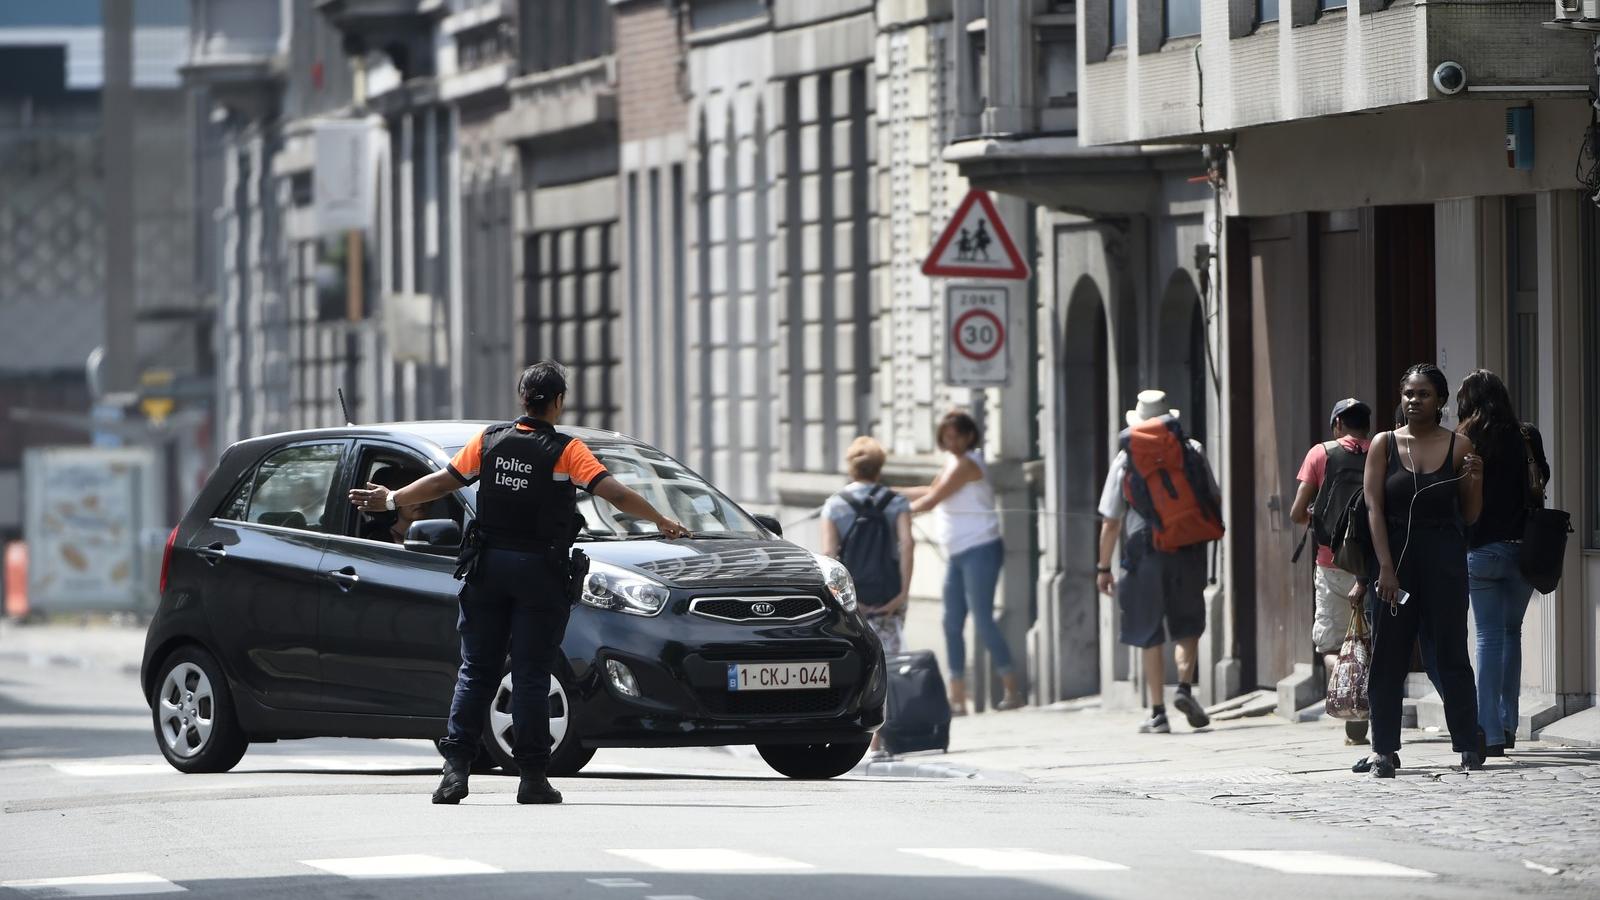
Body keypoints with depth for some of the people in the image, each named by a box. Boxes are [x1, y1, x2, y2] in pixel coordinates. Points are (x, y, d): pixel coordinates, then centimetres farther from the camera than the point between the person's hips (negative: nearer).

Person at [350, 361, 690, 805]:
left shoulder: (489, 441, 3)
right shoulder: (566, 451, -8)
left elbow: (443, 481, 9)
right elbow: (614, 493, -15)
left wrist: (391, 500, 23)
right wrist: (661, 522, -6)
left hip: (489, 567, 3)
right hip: (540, 570, -3)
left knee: (476, 671, 7)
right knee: (531, 676, 0)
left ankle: (455, 768, -1)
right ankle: (532, 777, -1)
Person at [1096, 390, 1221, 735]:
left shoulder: (1126, 459, 0)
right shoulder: (1192, 451, 3)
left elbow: (1111, 521, 0)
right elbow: (1213, 500, 11)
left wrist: (1104, 567, 8)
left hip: (1144, 554, -1)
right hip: (1187, 552, 1)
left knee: (1150, 636, 6)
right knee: (1187, 625, 16)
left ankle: (1158, 713, 4)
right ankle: (1185, 687, -7)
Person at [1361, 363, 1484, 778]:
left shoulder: (1459, 447, 3)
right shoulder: (1385, 444, 2)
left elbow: (1471, 515, 7)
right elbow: (1374, 507, -3)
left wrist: (1476, 479, -13)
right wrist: (1385, 567, -11)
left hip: (1444, 557, -1)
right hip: (1396, 554, 1)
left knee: (1451, 651, -1)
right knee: (1389, 654, 1)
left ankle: (1468, 746, 3)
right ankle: (1383, 749, 6)